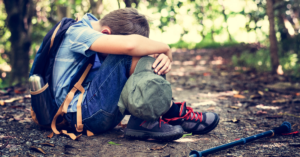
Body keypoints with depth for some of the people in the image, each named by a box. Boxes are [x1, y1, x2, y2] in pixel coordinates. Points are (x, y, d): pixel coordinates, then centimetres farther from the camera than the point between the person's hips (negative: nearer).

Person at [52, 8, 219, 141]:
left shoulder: (96, 28, 11)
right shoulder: (78, 33, -16)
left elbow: (144, 50, 2)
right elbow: (130, 44, -35)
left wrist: (163, 57, -20)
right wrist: (166, 49, -18)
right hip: (83, 114, -9)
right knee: (128, 56, -26)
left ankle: (146, 120, -10)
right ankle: (173, 115, -15)